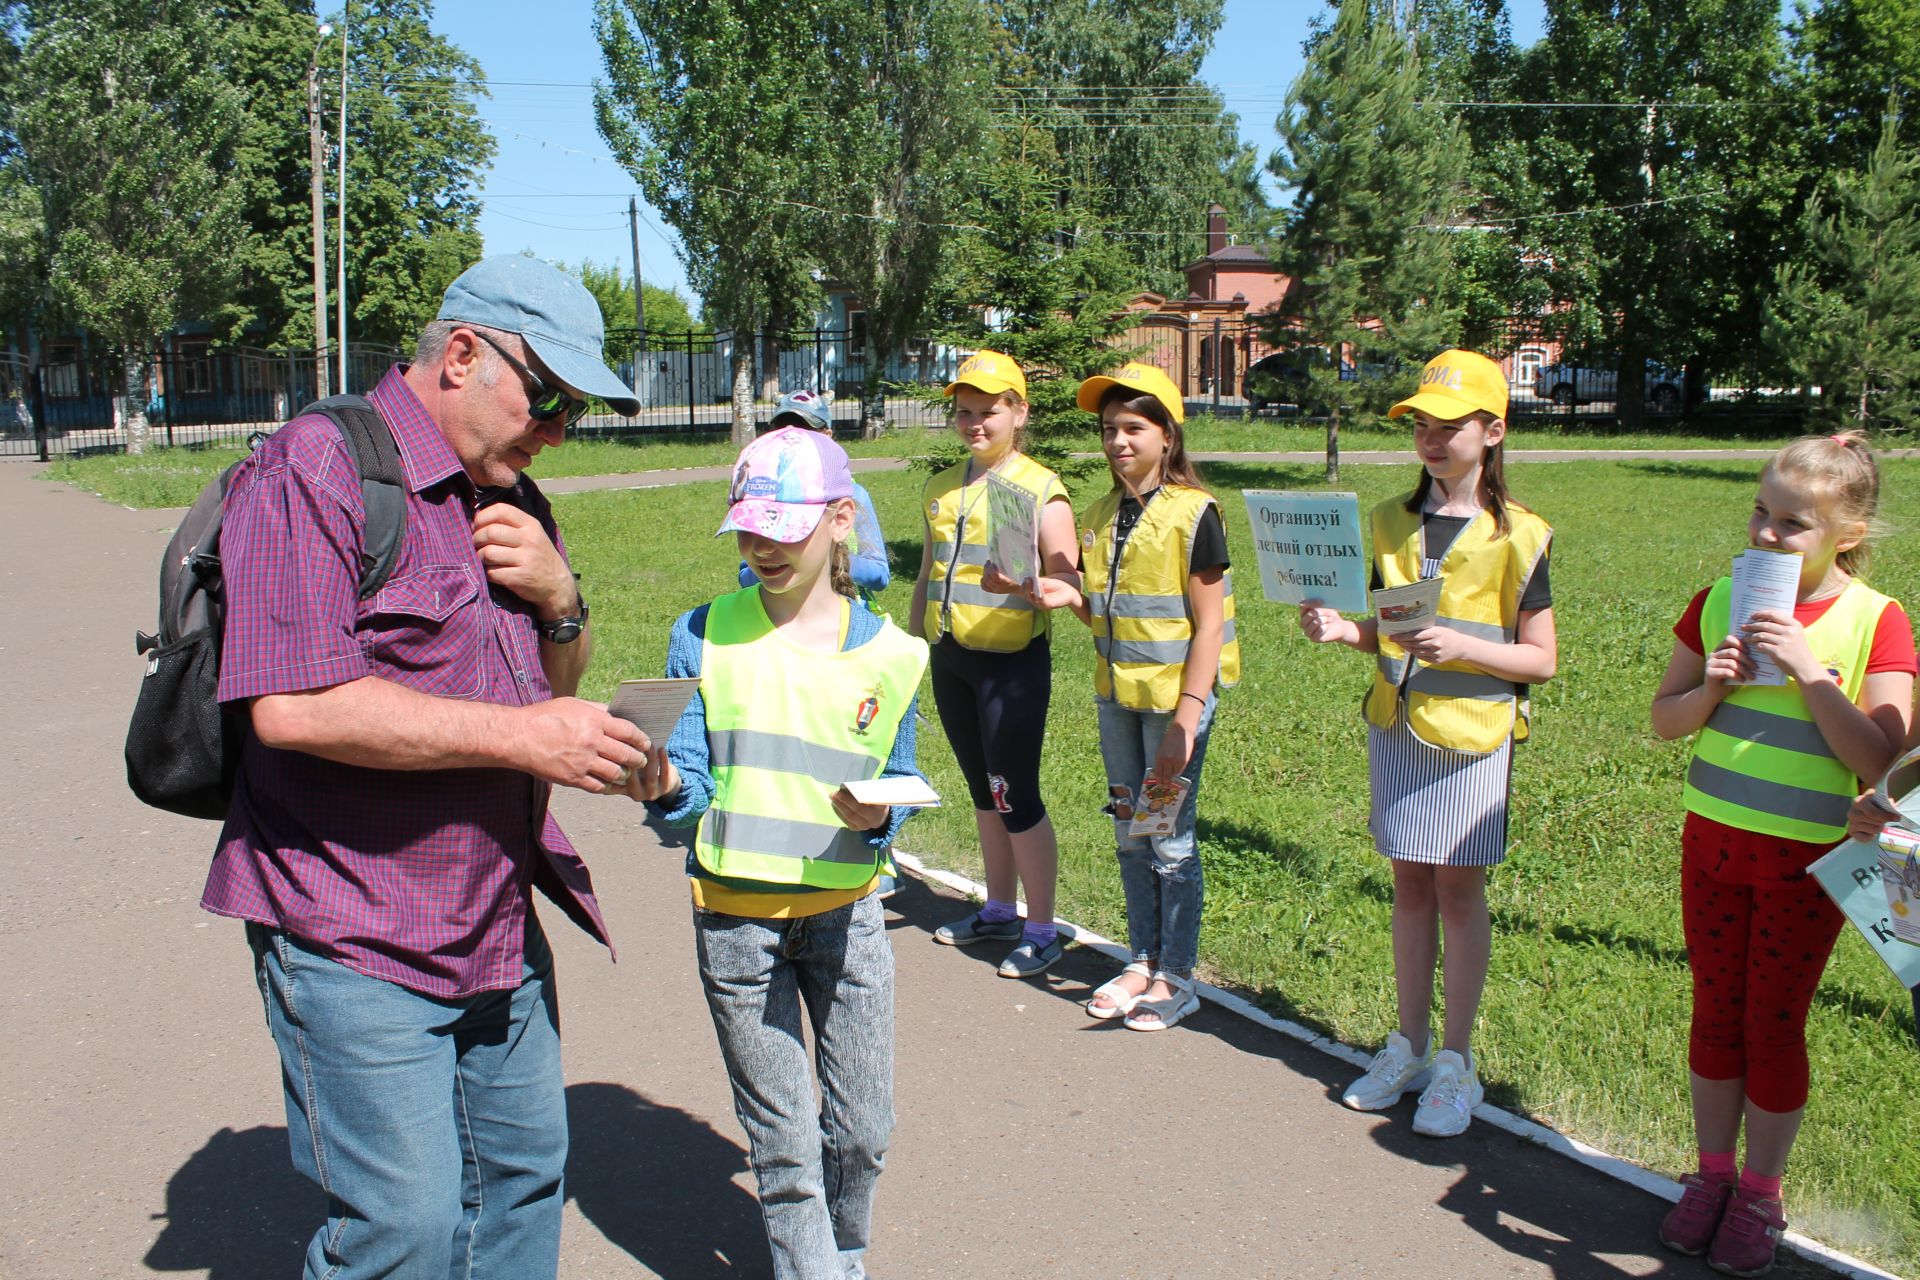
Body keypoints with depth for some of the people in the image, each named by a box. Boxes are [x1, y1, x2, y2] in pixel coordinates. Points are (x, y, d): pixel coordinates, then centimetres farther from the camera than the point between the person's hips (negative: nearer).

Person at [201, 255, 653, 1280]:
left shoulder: (509, 498, 13)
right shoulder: (315, 469, -13)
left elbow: (556, 684, 19)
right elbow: (293, 706, -24)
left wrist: (559, 599, -3)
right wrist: (519, 735, -21)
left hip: (499, 926, 8)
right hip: (354, 941, -8)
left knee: (525, 1176, 16)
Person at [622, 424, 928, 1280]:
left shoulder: (885, 653, -1)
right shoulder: (705, 636, -3)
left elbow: (900, 786, 3)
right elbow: (691, 782, -5)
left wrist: (876, 816, -19)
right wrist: (665, 790, -27)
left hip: (844, 910, 1)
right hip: (734, 914, -1)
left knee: (861, 1128, 11)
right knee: (783, 1143, 6)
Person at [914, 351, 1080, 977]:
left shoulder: (1040, 489, -9)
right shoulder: (942, 489, 11)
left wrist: (1020, 583, -35)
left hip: (1012, 659, -6)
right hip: (951, 657, 7)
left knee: (1016, 796, -3)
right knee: (983, 791, 17)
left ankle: (1041, 930, 11)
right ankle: (1000, 910, 32)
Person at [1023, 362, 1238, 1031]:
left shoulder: (1193, 512, -12)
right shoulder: (1099, 517, 8)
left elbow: (1208, 624, -14)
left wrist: (1185, 718, -19)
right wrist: (1071, 597, -6)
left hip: (1177, 693, -6)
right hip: (1116, 692, 7)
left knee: (1171, 838, 1)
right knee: (1129, 832, 14)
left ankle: (1177, 976, 16)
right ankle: (1142, 960, 29)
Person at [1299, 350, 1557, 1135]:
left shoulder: (1516, 536, -8)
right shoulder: (1393, 522, 7)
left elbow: (1541, 659, -7)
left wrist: (1463, 646, -23)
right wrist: (1343, 630, -7)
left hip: (1473, 734, -4)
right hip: (1395, 724, 4)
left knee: (1459, 890, 3)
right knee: (1410, 885, 12)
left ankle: (1456, 1061, 16)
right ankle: (1409, 1045, 24)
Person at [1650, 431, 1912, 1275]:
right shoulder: (1719, 603, -2)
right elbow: (1665, 721, 4)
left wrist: (1809, 671, -26)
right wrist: (1712, 685, -16)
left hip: (1808, 857, -3)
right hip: (1713, 836, 3)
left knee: (1774, 1023, 8)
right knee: (1715, 1008, 14)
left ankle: (1759, 1196, 26)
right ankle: (1712, 1173, 31)